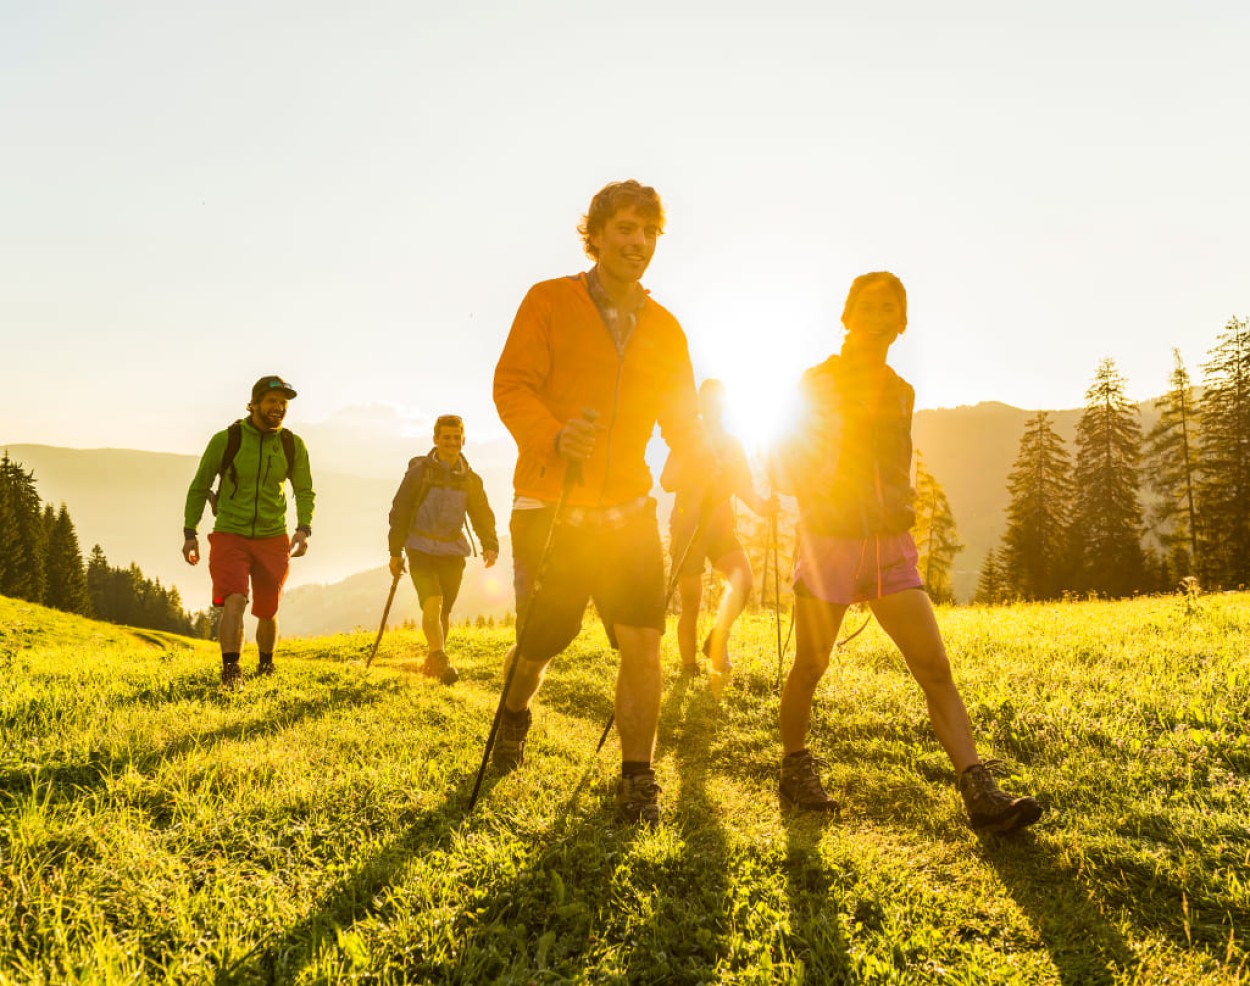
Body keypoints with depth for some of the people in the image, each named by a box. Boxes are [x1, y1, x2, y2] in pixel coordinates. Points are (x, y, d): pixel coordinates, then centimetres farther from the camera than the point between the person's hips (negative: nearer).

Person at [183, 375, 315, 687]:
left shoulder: (293, 446, -1)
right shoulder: (226, 440, -7)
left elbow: (305, 491, 11)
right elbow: (198, 487, 5)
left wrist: (303, 529, -6)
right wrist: (189, 533, 3)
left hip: (272, 540, 2)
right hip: (230, 536, -2)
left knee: (267, 612, 11)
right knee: (234, 601, -22)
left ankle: (266, 663, 37)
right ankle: (230, 670, -21)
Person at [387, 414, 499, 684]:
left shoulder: (470, 479, 6)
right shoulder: (419, 471, -4)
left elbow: (482, 516, 10)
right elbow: (400, 511, -2)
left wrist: (490, 545, -8)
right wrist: (395, 552, -4)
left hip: (453, 553, 3)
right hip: (421, 550, -3)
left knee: (444, 610, 8)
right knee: (432, 604, -18)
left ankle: (432, 661, 25)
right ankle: (441, 659, -24)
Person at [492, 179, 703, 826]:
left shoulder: (664, 329, 9)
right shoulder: (549, 301, -2)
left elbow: (682, 421, 12)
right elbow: (510, 385, -11)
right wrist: (553, 436, -30)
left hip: (628, 511, 3)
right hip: (550, 509, -2)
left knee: (643, 642, -9)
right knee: (540, 644, 10)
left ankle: (638, 782, 5)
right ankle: (515, 716, 44)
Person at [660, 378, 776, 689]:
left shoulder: (733, 445, 12)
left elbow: (745, 488, 11)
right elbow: (667, 481, -11)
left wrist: (762, 505, -9)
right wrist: (699, 470, -26)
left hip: (721, 527, 3)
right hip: (687, 528, -3)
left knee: (742, 578, -23)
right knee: (691, 604, -1)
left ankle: (717, 640, -3)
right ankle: (689, 667, 18)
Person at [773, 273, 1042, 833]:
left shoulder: (901, 392, 15)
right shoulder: (817, 382, 1)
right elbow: (791, 471, -1)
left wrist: (899, 505, 10)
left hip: (891, 545, 4)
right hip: (830, 541, -4)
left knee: (935, 666, -6)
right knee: (810, 666, 5)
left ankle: (981, 792, -9)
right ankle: (794, 771, 25)